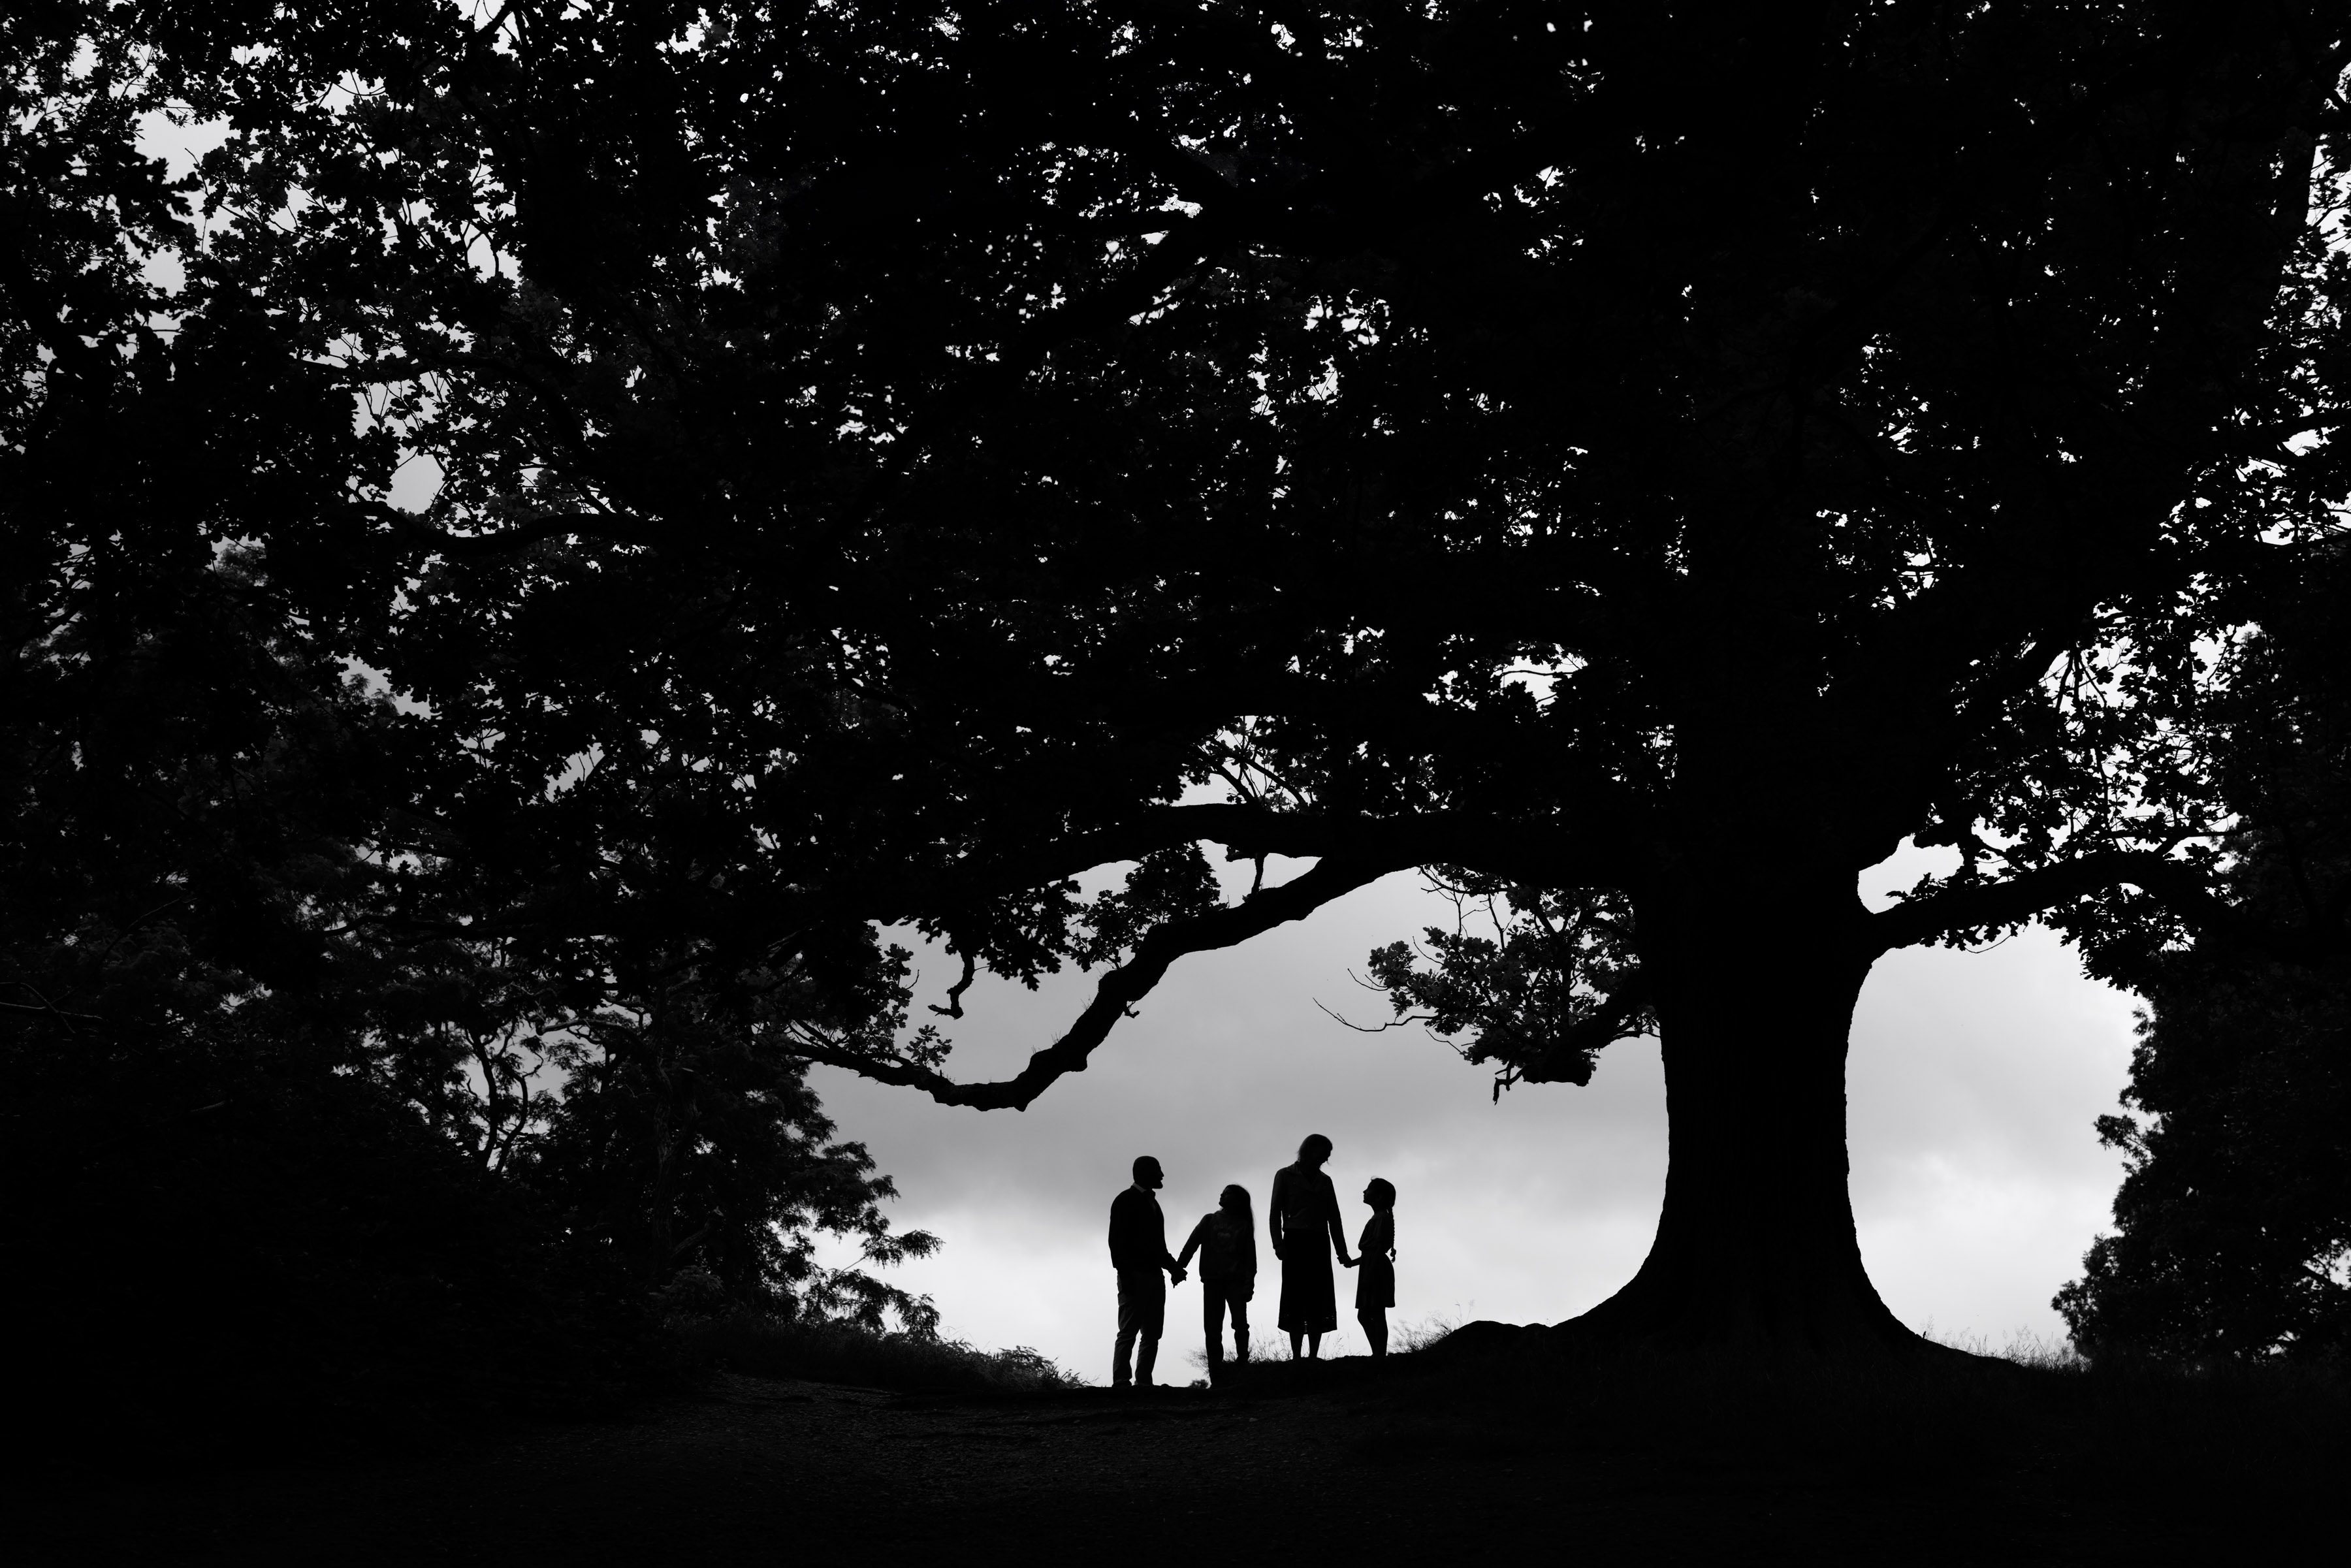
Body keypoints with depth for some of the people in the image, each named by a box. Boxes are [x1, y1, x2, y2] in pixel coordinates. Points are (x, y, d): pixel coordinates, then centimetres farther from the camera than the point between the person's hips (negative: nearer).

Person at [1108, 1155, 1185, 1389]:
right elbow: (1117, 1241, -11)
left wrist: (1172, 1267, 15)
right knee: (1129, 1332, -11)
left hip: (1154, 1276, 8)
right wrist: (1124, 1274, -19)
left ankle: (1144, 1382, 5)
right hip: (1134, 1277, -8)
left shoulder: (1151, 1202, 21)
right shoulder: (1125, 1201, -3)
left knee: (1152, 1334, 4)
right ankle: (1120, 1384, -12)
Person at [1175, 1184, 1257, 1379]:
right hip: (1212, 1279, 2)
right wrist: (1178, 1267, -8)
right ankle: (1216, 1375, -3)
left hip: (1236, 1280, -1)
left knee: (1240, 1323, -15)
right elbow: (1191, 1245, 5)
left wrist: (1249, 1283, -7)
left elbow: (1250, 1257, 4)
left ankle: (1242, 1362, 2)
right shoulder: (1209, 1221, 13)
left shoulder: (1244, 1226, 8)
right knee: (1212, 1328, -4)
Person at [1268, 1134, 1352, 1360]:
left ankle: (1314, 1355, 0)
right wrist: (1278, 1244, -12)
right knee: (1296, 1300, -8)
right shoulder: (1286, 1176, 6)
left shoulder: (1324, 1180, 18)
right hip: (1295, 1241, -4)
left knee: (1319, 1302, -1)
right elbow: (1275, 1213, 1)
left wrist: (1342, 1252, 11)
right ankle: (1296, 1356, -11)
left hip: (1319, 1244, 4)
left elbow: (1334, 1218, 18)